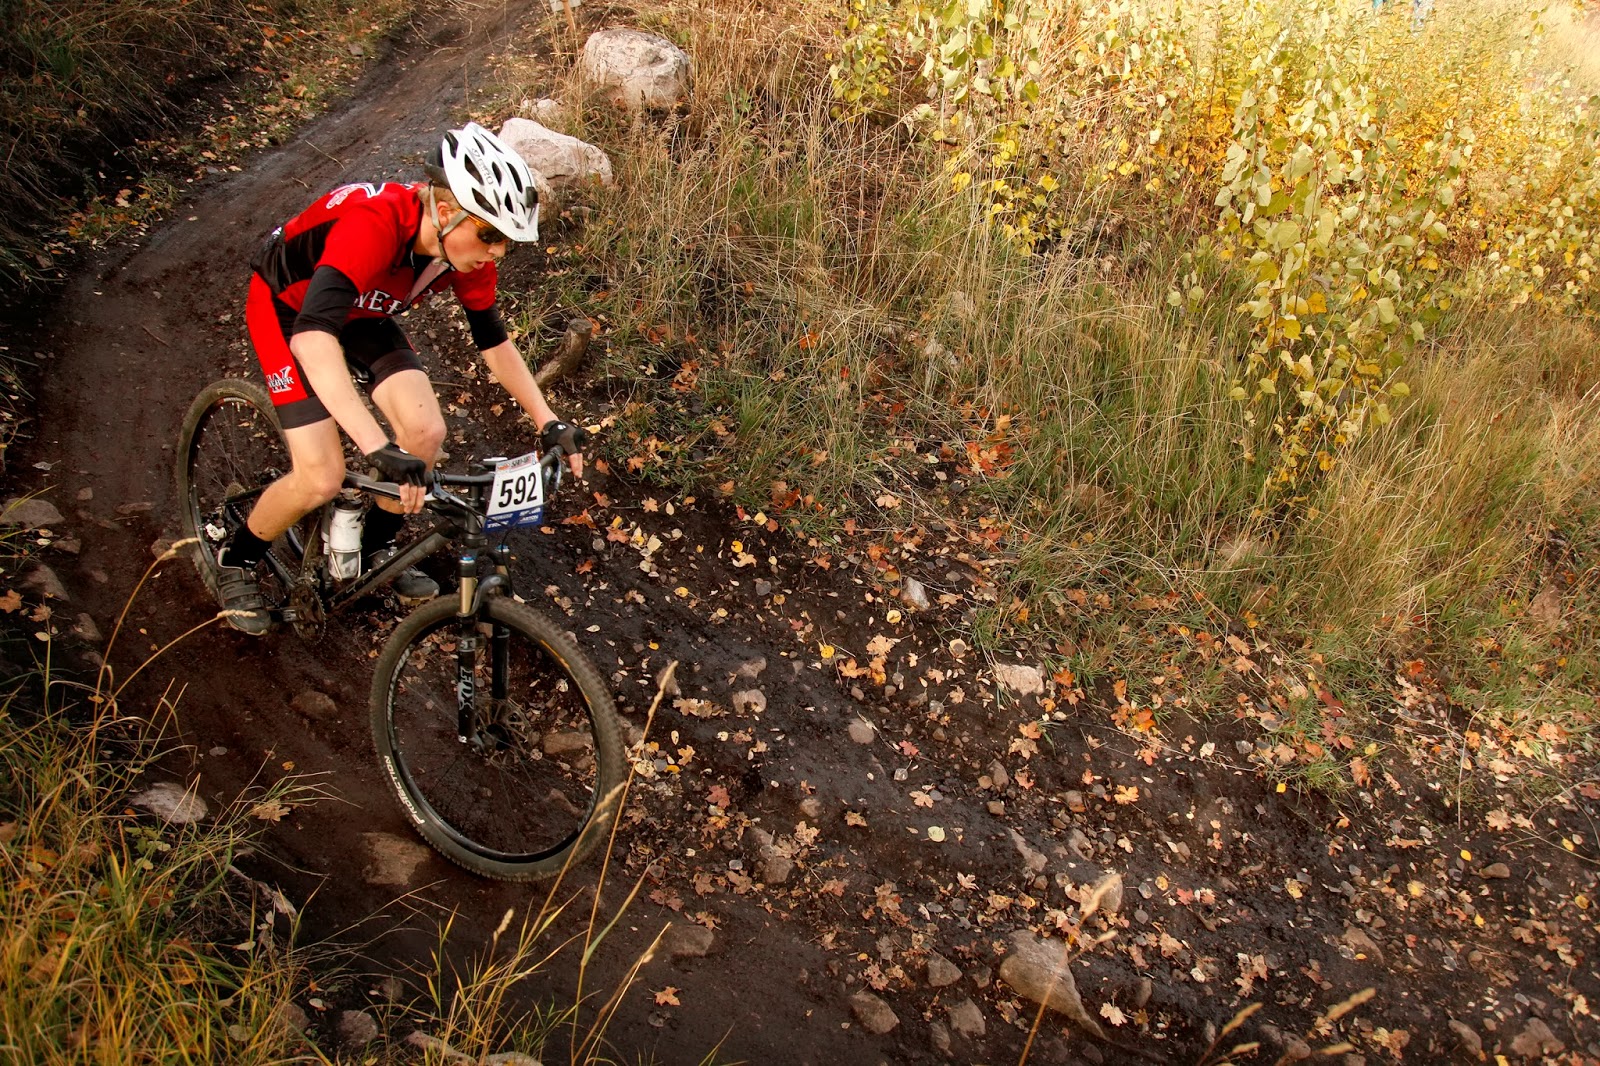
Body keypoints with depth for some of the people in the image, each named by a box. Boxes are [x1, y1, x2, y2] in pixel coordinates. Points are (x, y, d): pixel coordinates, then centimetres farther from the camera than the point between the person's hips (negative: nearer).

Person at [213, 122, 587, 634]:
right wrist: (378, 447, -61)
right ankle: (235, 557, 15)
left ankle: (376, 546, 14)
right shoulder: (375, 223, -41)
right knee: (322, 478, -15)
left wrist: (549, 422, -11)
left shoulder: (466, 245, -21)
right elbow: (313, 332, -52)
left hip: (360, 312, 6)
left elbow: (494, 340, -5)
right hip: (286, 307, -6)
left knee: (426, 432, -14)